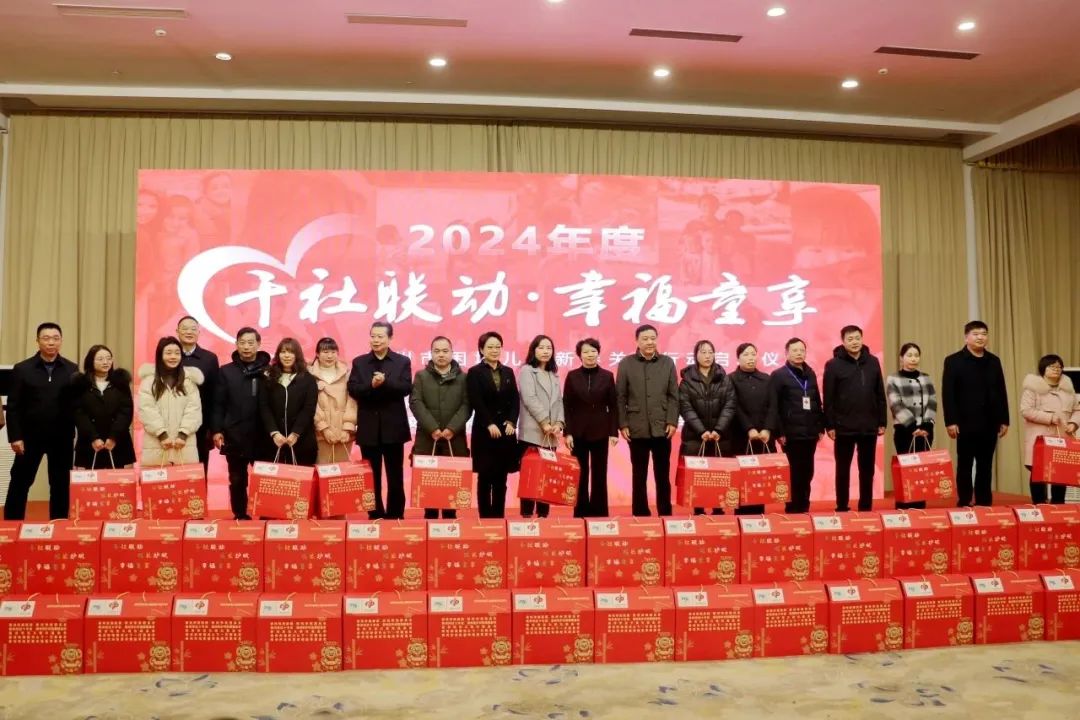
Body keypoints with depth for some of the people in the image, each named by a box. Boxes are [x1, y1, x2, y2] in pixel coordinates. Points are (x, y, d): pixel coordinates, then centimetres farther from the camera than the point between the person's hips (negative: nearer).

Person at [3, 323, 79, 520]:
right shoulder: (22, 369, 0)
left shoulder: (72, 369, 2)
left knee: (60, 485, 8)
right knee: (20, 483, 7)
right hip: (30, 436, -1)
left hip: (62, 437, 1)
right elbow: (13, 406, -1)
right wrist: (15, 436, -8)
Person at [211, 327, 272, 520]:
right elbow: (218, 404, 5)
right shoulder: (226, 371, 8)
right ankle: (240, 517, 19)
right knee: (238, 481, 9)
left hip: (263, 437, -1)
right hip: (235, 437, 1)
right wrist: (216, 430, -3)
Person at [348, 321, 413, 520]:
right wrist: (371, 385, -21)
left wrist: (385, 382, -24)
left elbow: (406, 388, -10)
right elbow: (353, 390, -5)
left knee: (395, 475, 6)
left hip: (393, 427, -1)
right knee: (371, 476, 8)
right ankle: (375, 514, 17)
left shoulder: (403, 361, 3)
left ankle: (395, 515, 15)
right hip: (369, 427, 1)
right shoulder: (359, 362, 7)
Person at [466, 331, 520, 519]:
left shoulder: (508, 372, 13)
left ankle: (499, 516, 11)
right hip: (484, 431, -4)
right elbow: (476, 402, -9)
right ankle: (485, 517, 5)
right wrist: (490, 424, -15)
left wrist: (511, 422, -7)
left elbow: (515, 400, 7)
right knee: (485, 477, 0)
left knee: (501, 478, 5)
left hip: (506, 430, 4)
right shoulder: (474, 372, 0)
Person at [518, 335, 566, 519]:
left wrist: (559, 423, -4)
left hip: (551, 435, 6)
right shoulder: (527, 370, 1)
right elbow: (530, 399, -10)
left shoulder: (554, 375, 20)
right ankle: (527, 514, -4)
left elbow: (559, 401, 14)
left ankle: (543, 514, 10)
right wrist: (544, 422, -15)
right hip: (532, 433, -6)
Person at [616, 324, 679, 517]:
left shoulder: (668, 363, 7)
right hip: (637, 429, -1)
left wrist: (672, 422, -4)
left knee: (663, 476, 6)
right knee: (639, 477, 6)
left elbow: (673, 396, 5)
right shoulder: (626, 364, 4)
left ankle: (665, 515, 14)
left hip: (662, 428, 1)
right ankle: (640, 515, 14)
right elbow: (620, 397, 2)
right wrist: (622, 424, -4)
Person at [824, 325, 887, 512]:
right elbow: (828, 399, -5)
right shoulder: (833, 365, -3)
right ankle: (842, 508, 14)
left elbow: (880, 394, 10)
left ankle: (866, 507, 19)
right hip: (844, 427, -3)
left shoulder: (872, 362, 8)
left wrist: (882, 422, 6)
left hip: (869, 427, 3)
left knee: (867, 470, 10)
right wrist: (829, 425, -9)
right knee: (843, 469, 6)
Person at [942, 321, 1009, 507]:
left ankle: (984, 502, 17)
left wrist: (1004, 420, 7)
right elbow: (948, 394, -8)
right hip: (966, 423, -4)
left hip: (989, 423, 4)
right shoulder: (954, 361, -3)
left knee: (986, 466, 9)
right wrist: (950, 421, -14)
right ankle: (964, 503, 11)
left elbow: (1001, 392, 12)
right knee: (964, 465, 4)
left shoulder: (994, 361, 12)